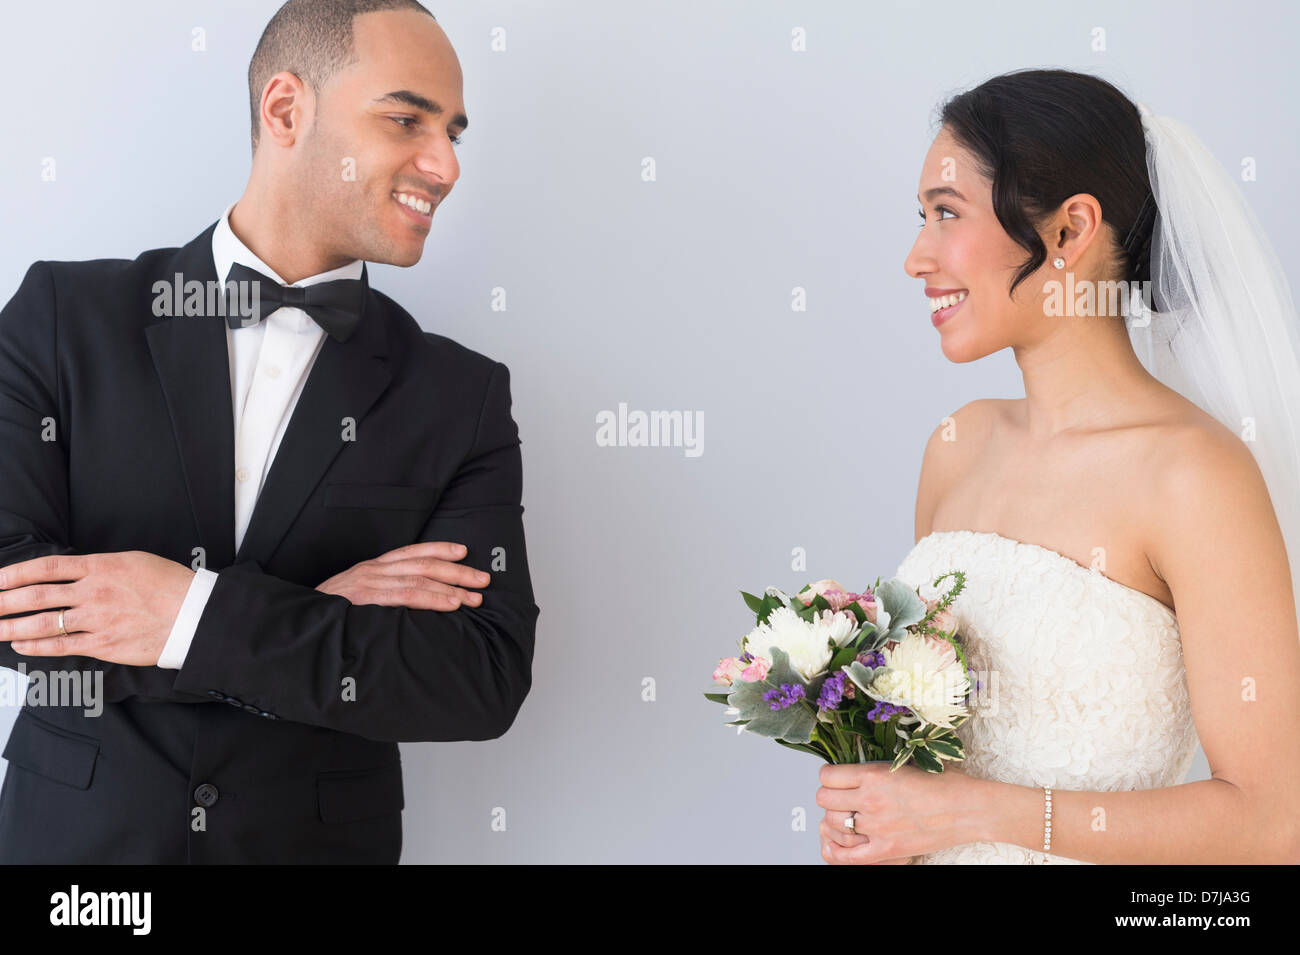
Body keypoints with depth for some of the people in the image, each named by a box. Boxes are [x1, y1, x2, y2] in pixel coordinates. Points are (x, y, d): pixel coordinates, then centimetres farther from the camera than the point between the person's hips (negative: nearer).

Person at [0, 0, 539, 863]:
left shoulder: (463, 396, -6)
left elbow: (488, 678, -14)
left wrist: (201, 616, -22)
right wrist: (318, 624, -18)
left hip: (324, 837, 1)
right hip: (74, 832, 0)